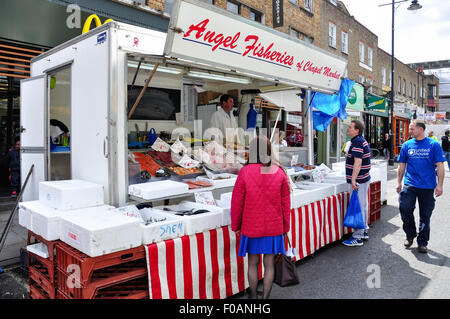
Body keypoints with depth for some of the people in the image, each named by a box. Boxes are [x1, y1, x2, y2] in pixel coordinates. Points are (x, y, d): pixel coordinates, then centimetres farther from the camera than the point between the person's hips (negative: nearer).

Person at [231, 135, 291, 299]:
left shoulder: (245, 172, -14)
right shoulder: (280, 172, -8)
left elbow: (237, 202, -7)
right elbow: (286, 203, -1)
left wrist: (235, 226, 6)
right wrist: (286, 226, 12)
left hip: (251, 227, -1)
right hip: (274, 227, 1)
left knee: (253, 263, 15)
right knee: (269, 264, 13)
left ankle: (253, 295, 29)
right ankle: (265, 296, 25)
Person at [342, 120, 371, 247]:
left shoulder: (357, 142, -17)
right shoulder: (362, 140, 16)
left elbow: (358, 162, -25)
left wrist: (353, 180, -27)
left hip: (358, 180, -11)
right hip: (364, 179, 11)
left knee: (358, 207, -6)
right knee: (363, 205, 17)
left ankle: (357, 237, -1)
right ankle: (364, 231, 29)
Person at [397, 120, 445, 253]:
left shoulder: (434, 145, -2)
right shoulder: (407, 145, 5)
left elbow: (440, 166, -2)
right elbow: (402, 166, 11)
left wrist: (439, 185, -7)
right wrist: (399, 182, 8)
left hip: (427, 186, -1)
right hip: (409, 185, 2)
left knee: (425, 215, 7)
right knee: (404, 208, -10)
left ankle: (422, 242, 23)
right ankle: (410, 235, 15)